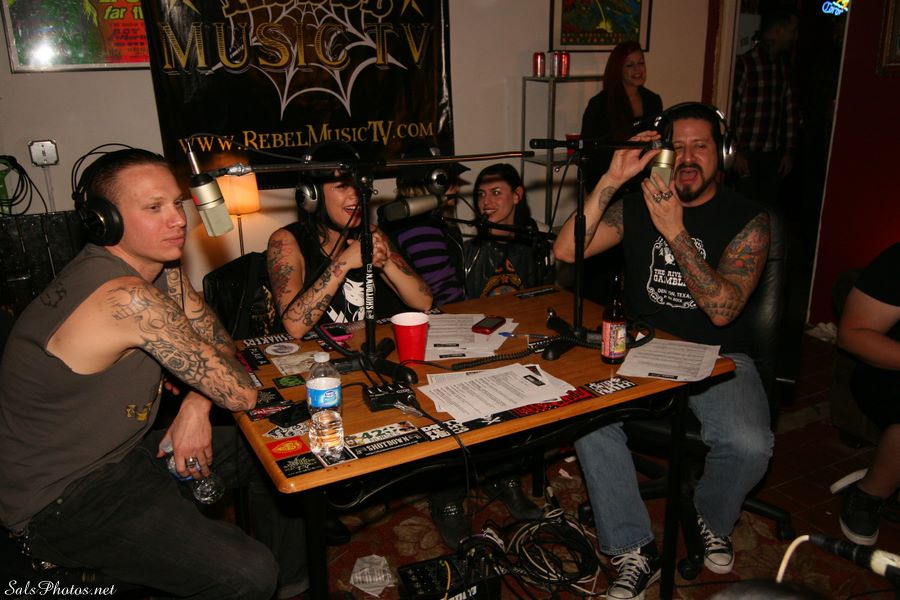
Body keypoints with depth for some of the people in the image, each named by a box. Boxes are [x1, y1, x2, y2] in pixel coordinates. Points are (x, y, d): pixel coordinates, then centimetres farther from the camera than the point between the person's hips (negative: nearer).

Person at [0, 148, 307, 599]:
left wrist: (196, 407, -11)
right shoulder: (128, 297, -31)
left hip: (120, 449, 10)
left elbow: (216, 340, 6)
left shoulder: (162, 268, -2)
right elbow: (240, 394, -25)